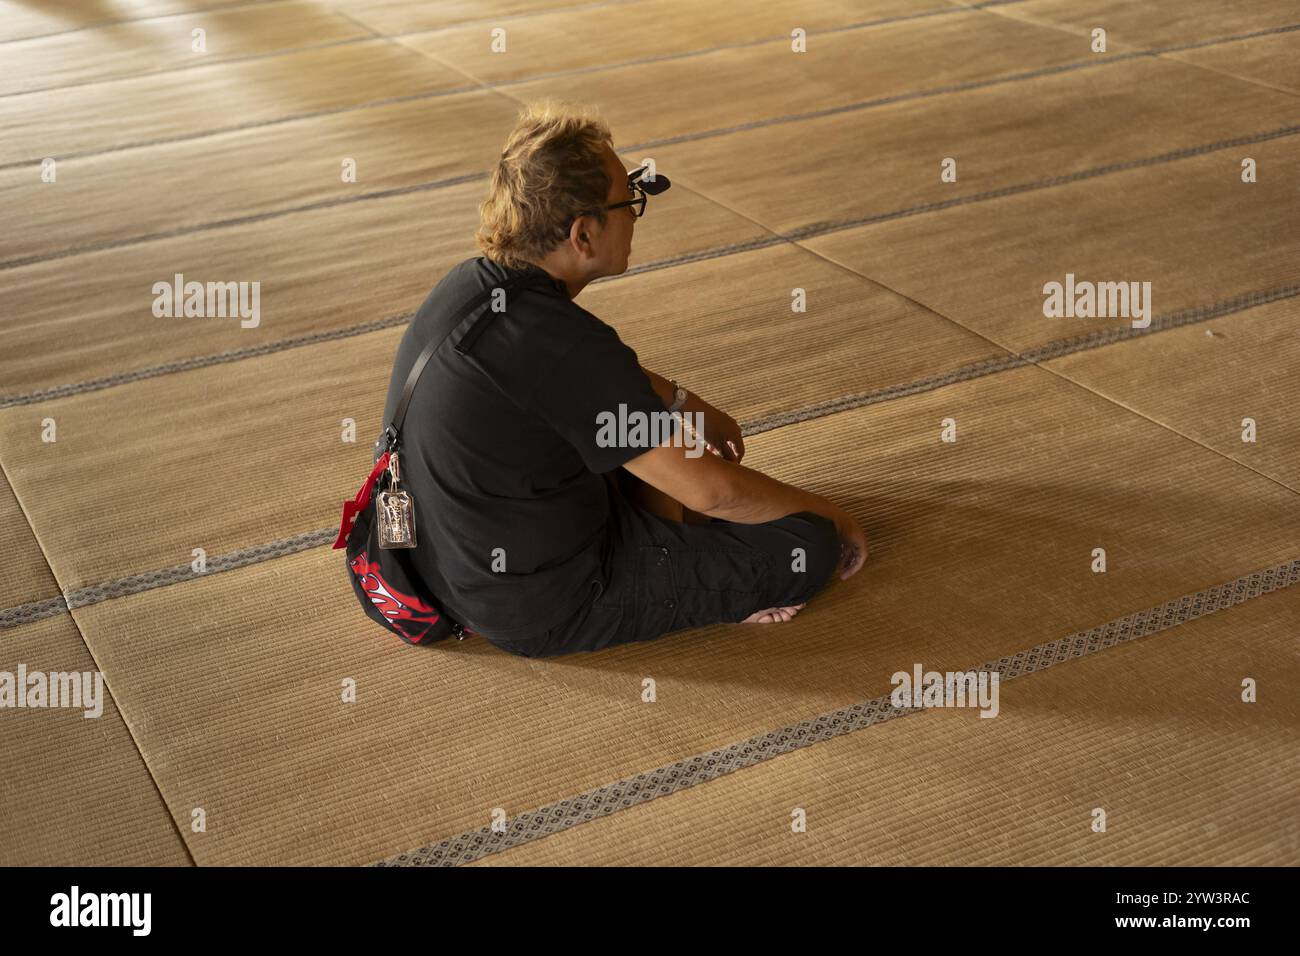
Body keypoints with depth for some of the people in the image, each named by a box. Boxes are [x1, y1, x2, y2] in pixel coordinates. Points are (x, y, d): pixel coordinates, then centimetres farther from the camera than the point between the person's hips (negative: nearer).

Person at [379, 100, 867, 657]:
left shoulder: (469, 283, -3)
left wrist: (684, 402, 21)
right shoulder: (560, 345, -30)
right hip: (543, 611, -9)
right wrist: (825, 512, -6)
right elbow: (709, 490, -22)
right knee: (810, 546, -10)